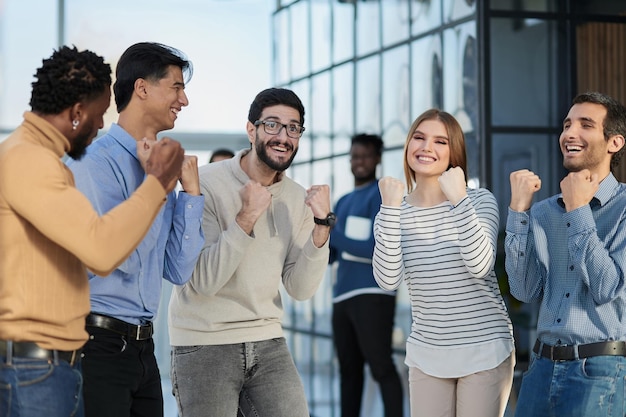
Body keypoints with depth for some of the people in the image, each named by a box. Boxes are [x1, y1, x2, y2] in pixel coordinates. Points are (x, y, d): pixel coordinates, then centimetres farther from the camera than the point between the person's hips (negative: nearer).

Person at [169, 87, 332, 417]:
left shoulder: (298, 199, 3)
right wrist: (247, 217, -25)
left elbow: (300, 289, -3)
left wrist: (322, 224, -14)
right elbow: (203, 281, -19)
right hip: (205, 345, -4)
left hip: (268, 343, 4)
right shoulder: (206, 183, -11)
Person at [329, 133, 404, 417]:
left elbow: (375, 248, -15)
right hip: (342, 296, 8)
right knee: (349, 370, 9)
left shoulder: (382, 195, -3)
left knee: (381, 366, -10)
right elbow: (328, 256, 19)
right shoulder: (343, 203, 21)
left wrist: (332, 234, -10)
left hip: (373, 294, -8)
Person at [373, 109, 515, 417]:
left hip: (485, 351, -2)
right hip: (426, 355, 3)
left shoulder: (480, 200, -5)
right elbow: (388, 280, -13)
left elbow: (480, 266, -21)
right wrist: (391, 207, -17)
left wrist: (458, 199, -25)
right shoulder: (392, 214, 2)